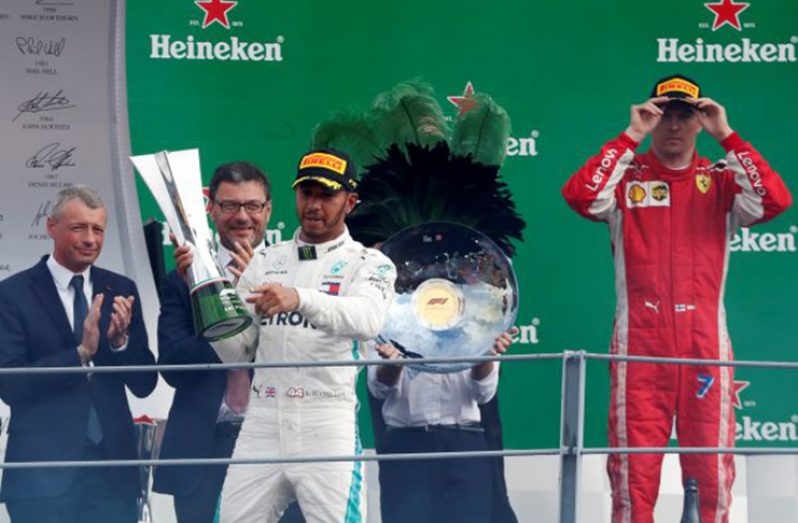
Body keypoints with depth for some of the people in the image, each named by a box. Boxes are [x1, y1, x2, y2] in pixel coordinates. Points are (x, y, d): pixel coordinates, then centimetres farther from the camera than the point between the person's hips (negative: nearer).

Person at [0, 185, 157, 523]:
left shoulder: (121, 290, 8)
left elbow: (144, 384, 7)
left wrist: (120, 340, -13)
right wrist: (81, 353, -21)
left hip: (112, 470, 3)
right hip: (43, 472, -3)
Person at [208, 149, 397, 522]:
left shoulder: (369, 264, 3)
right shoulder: (265, 262, 17)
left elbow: (368, 318, -20)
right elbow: (236, 353, 12)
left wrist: (300, 298, -36)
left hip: (327, 424, -4)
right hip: (262, 421, 4)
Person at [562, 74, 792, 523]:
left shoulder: (721, 180, 9)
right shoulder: (627, 176, 6)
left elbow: (776, 201, -8)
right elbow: (580, 196, -13)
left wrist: (727, 135, -7)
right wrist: (631, 137, -10)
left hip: (705, 342, 1)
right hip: (640, 342, -1)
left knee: (712, 471, 2)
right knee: (633, 470, -2)